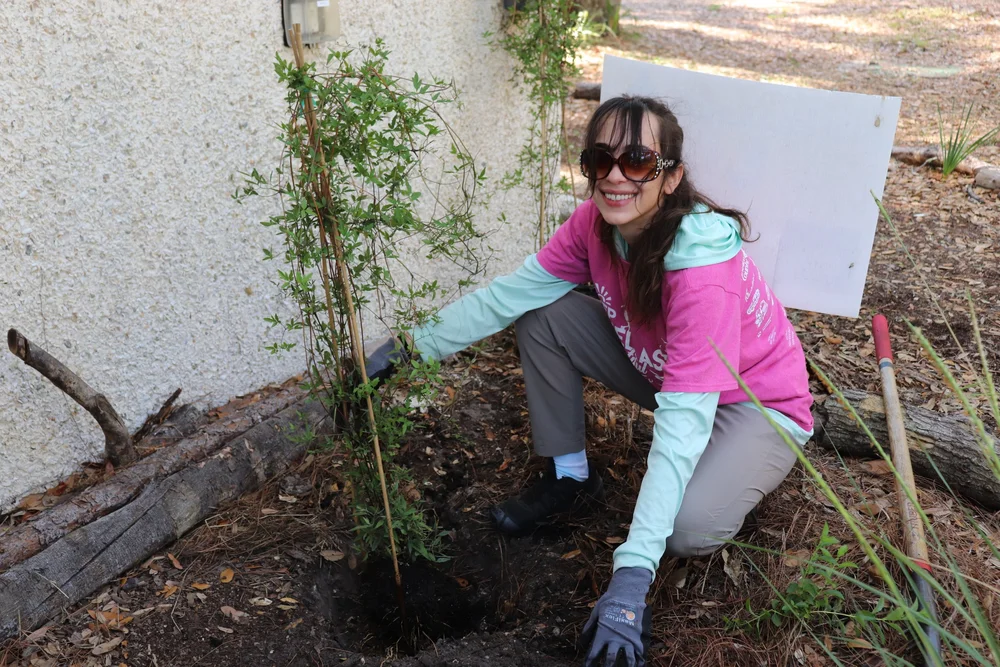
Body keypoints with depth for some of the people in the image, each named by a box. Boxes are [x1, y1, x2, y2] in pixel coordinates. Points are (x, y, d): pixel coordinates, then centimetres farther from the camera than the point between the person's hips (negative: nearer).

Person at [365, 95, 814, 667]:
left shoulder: (704, 272, -37)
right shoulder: (597, 222, -17)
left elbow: (682, 424, -41)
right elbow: (510, 292, -13)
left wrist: (631, 577, -46)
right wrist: (412, 346, -20)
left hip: (756, 403, -6)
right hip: (660, 368, 6)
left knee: (687, 529, -33)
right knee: (542, 315, -11)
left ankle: (733, 481, 5)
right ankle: (570, 476, 6)